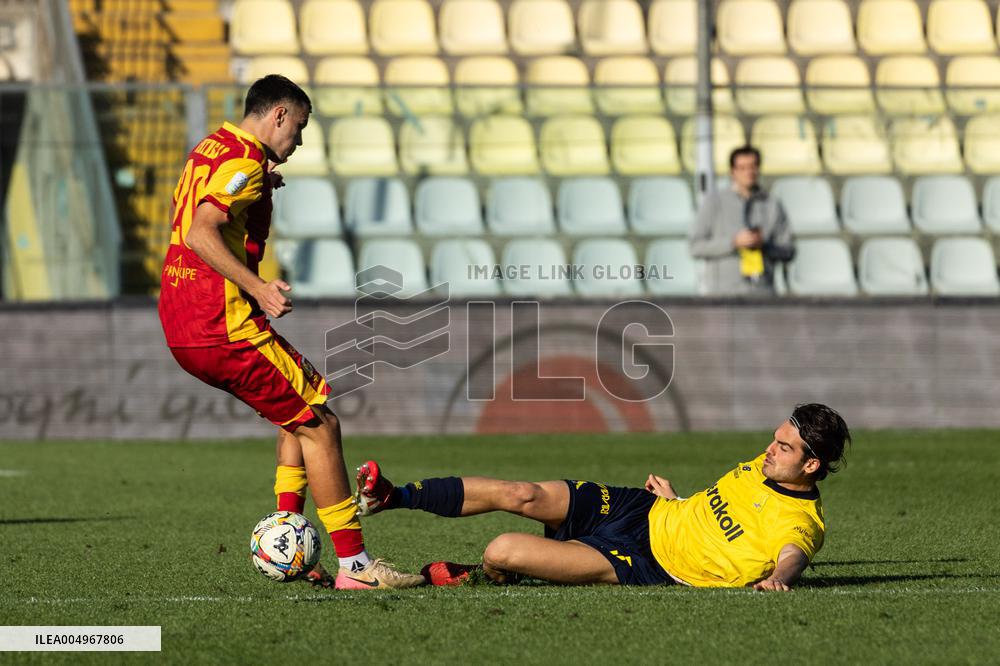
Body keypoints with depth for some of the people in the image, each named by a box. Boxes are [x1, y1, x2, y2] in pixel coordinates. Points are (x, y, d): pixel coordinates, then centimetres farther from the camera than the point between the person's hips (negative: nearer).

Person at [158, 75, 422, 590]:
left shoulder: (210, 149, 18)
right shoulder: (243, 160, -13)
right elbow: (200, 234, -27)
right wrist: (258, 288, -33)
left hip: (182, 329, 10)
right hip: (225, 328, -10)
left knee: (300, 413, 21)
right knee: (319, 426, -4)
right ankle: (354, 565, -4)